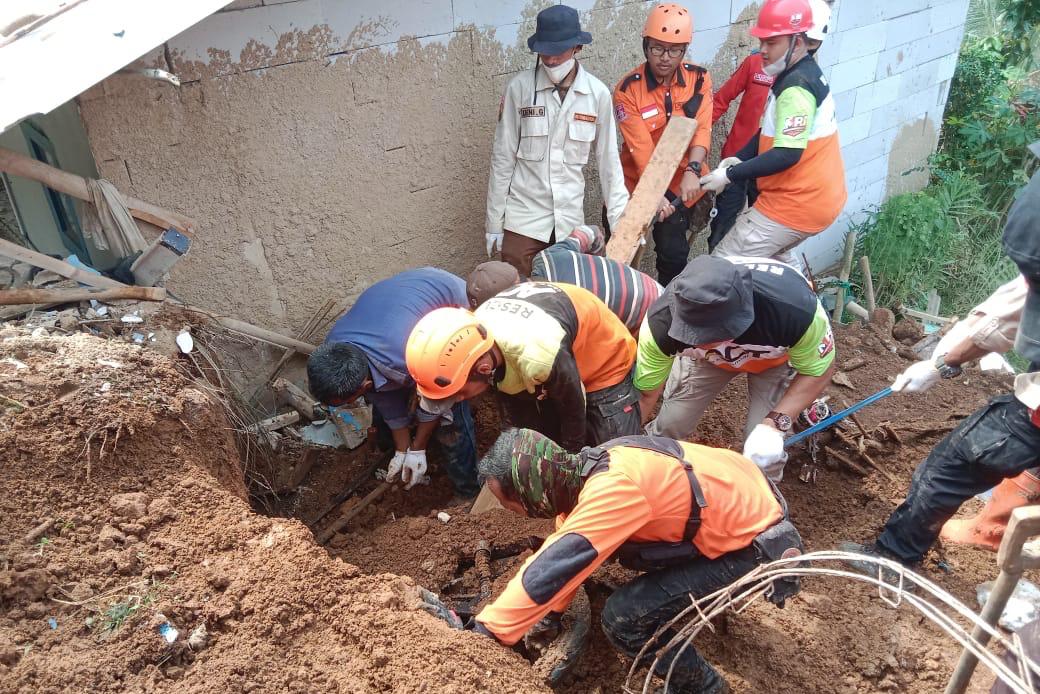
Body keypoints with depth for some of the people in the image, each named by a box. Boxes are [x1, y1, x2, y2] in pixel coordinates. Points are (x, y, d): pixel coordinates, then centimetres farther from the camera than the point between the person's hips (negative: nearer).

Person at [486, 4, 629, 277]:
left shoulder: (598, 93, -2)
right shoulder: (520, 87, -6)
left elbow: (608, 159, 5)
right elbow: (503, 158, -1)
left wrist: (620, 218, 2)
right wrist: (494, 222, 0)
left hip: (571, 217, 2)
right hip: (523, 216, -1)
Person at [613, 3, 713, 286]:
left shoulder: (699, 78, -5)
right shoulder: (628, 89, -14)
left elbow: (702, 129, -13)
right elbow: (641, 148, -19)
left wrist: (692, 171, -30)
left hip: (679, 184, 2)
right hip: (639, 184, -1)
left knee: (674, 253, 2)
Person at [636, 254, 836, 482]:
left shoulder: (797, 310, -44)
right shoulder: (662, 321, -39)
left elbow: (819, 371, -23)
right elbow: (645, 394, -23)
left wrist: (774, 424, -36)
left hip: (778, 354, -1)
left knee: (763, 452, -12)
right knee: (671, 422, -6)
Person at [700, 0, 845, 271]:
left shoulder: (796, 87, -22)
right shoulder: (805, 73, 11)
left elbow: (787, 154, -29)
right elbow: (772, 131, 15)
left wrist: (730, 175, -24)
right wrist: (739, 158, 0)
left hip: (797, 203, -11)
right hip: (818, 197, 11)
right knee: (774, 254, 31)